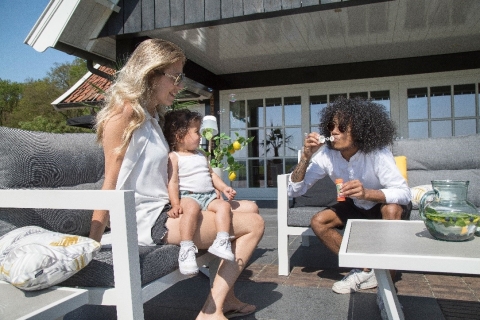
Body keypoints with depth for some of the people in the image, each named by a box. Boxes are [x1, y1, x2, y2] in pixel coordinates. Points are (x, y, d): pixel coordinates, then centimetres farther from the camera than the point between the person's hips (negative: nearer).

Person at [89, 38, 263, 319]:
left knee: (249, 208, 15)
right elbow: (111, 184, -16)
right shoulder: (125, 112, -12)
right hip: (148, 219, -10)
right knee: (253, 225, -7)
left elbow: (160, 177, 11)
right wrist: (92, 244, -15)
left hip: (164, 209, 10)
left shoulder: (152, 115, 16)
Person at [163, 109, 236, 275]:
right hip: (188, 196, -6)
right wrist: (176, 204, -18)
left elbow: (211, 174, 24)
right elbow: (172, 182, -7)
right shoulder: (174, 157, 2)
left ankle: (222, 242, -29)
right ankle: (186, 248, -36)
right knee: (191, 208, -37)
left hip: (209, 196, 7)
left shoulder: (201, 155, 24)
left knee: (224, 205, -21)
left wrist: (224, 188, 7)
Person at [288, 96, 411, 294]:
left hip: (386, 206, -4)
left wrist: (367, 193, -57)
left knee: (392, 210, -36)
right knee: (318, 222, -17)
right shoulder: (326, 155, -22)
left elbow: (403, 192, -39)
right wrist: (306, 157, -37)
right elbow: (294, 191, -23)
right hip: (356, 207, 4)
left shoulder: (377, 154, -31)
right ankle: (364, 271, -3)